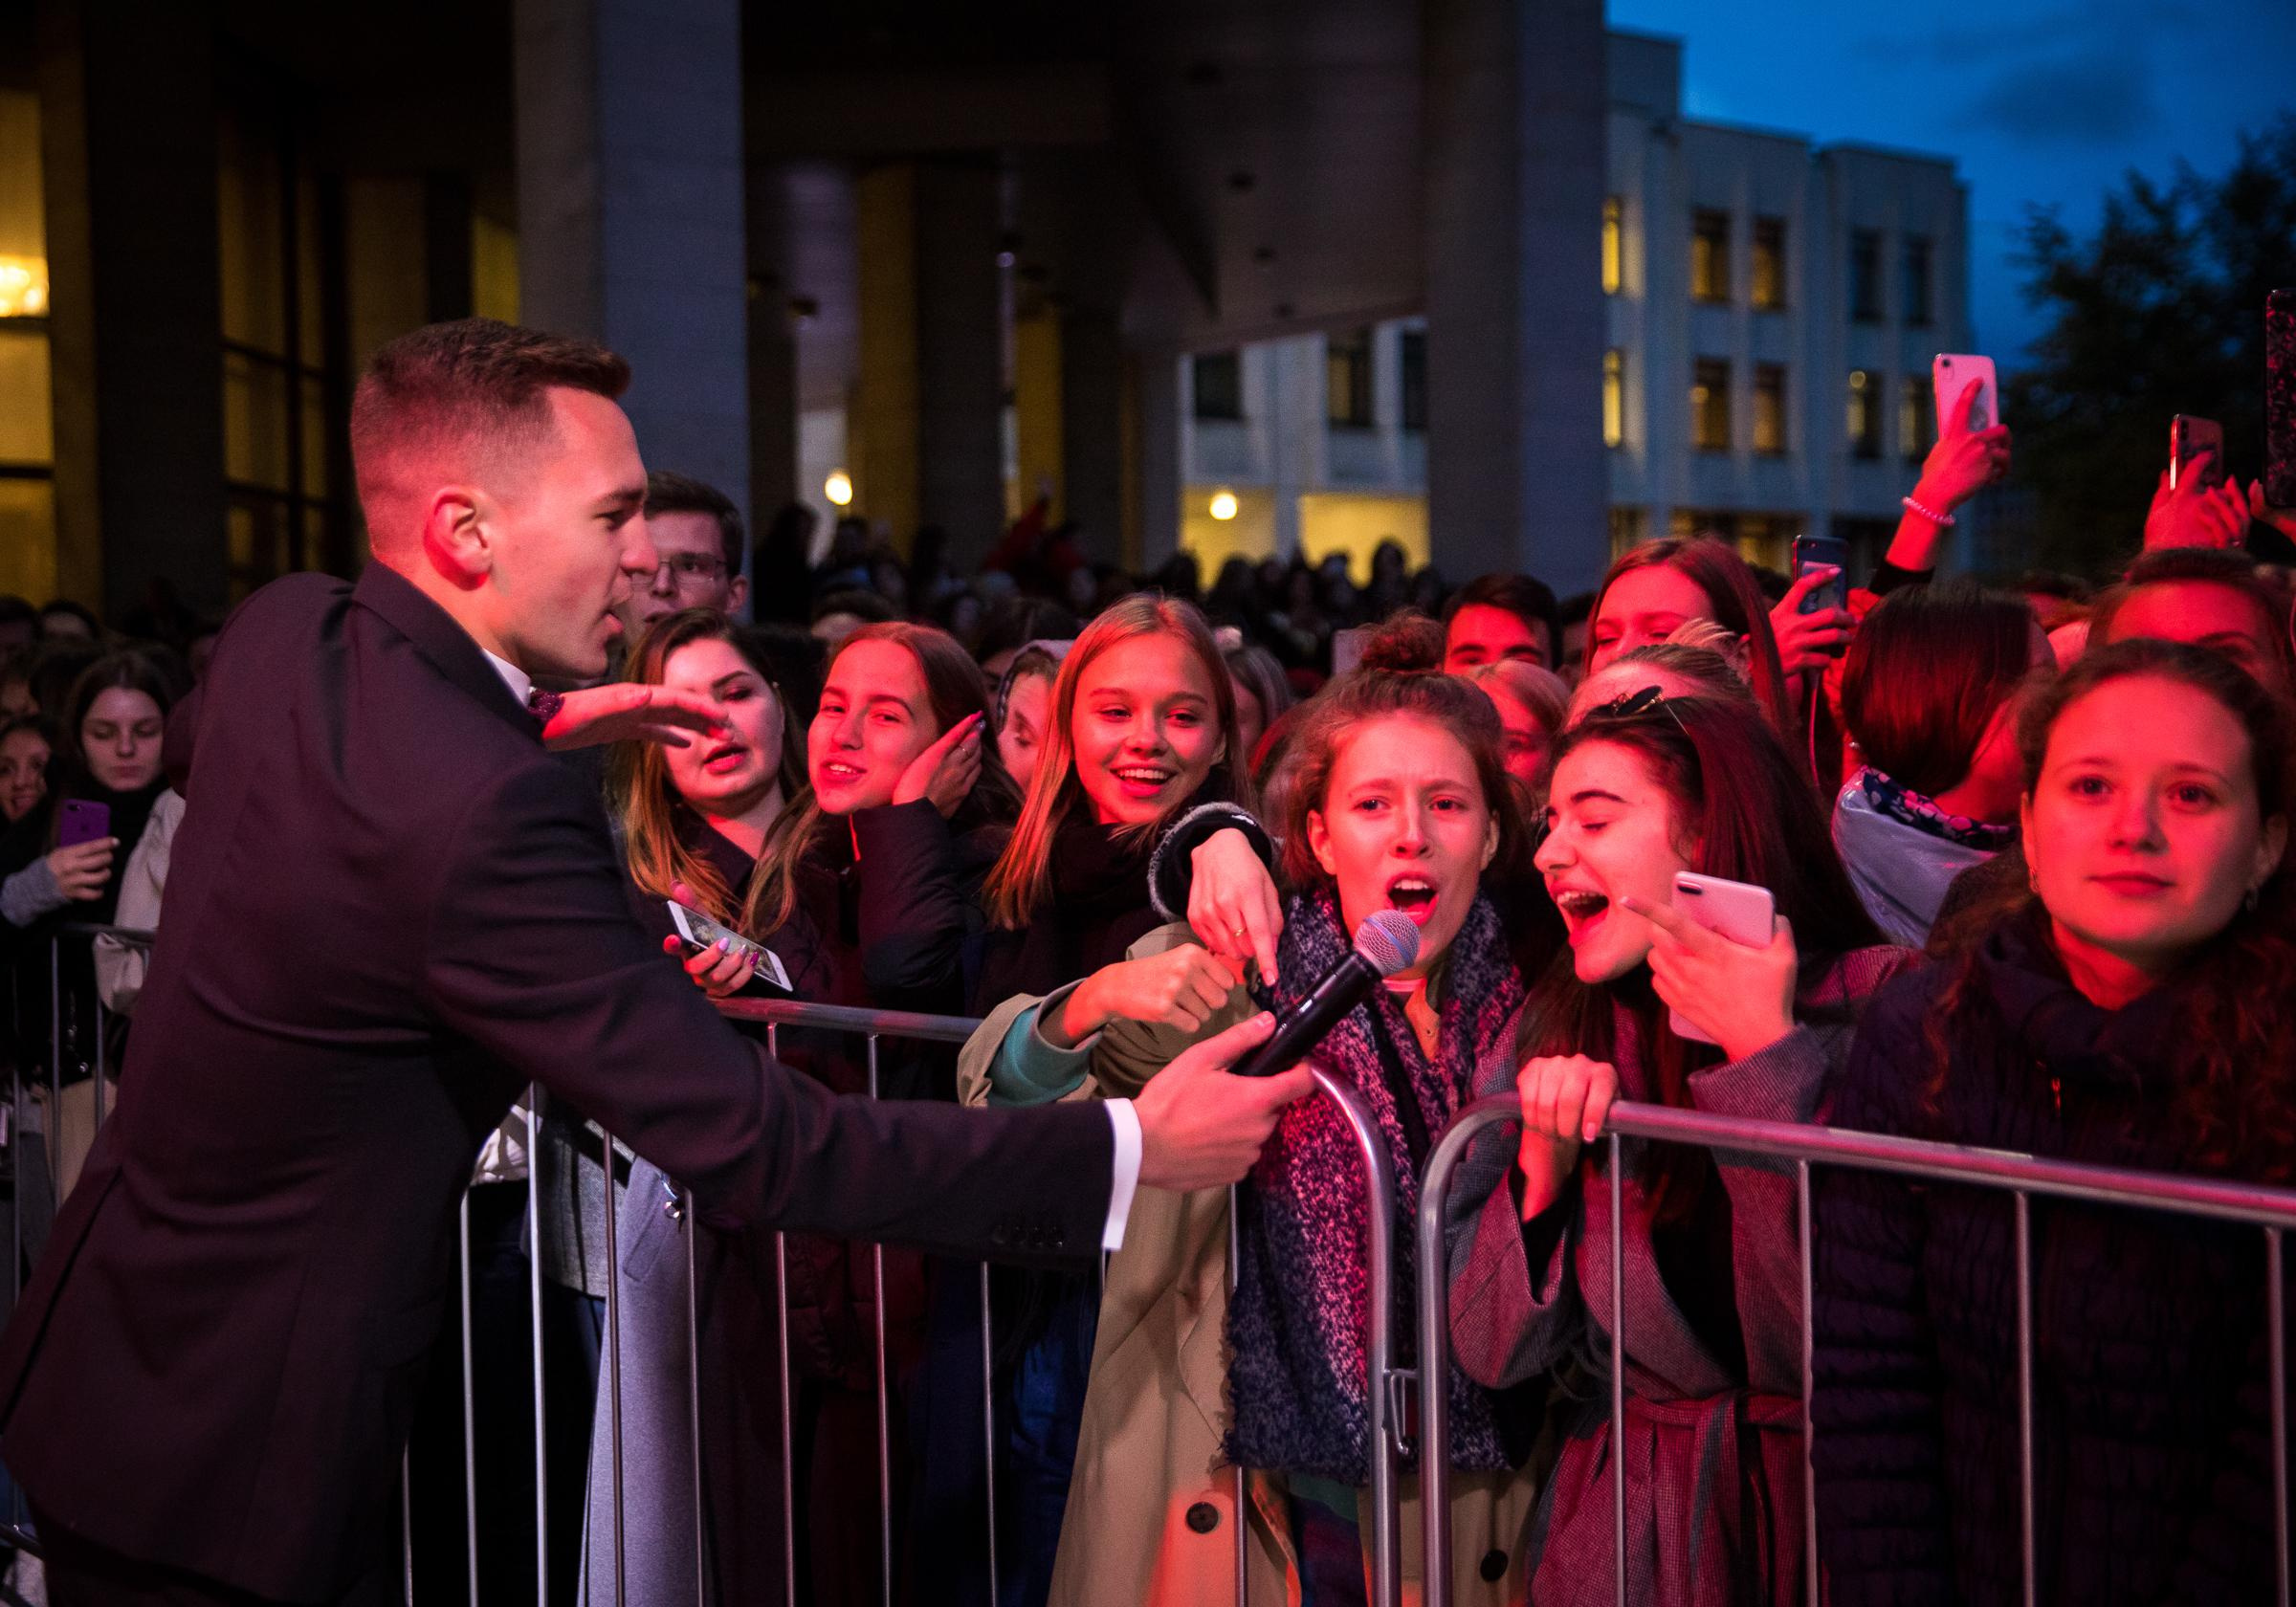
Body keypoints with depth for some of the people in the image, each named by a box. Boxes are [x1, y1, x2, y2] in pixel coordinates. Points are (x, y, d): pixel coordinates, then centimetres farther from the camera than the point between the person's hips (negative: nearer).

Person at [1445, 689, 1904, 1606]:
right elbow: (1492, 1352, -2)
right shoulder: (1558, 1035, 0)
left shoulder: (1876, 1006, -11)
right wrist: (1542, 1163, -16)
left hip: (1832, 1519, -3)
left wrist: (1768, 1054, -21)